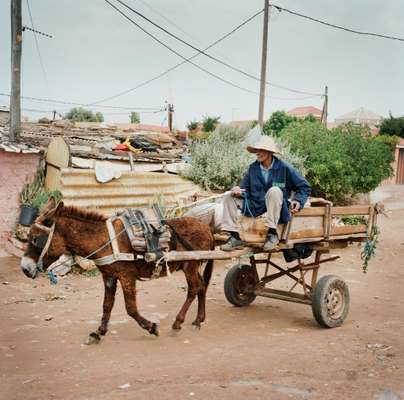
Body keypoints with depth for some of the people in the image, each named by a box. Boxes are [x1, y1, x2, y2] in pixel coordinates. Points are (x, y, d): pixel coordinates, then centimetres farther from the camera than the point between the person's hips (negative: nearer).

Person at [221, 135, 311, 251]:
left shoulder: (284, 168, -5)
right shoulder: (253, 168, 6)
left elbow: (304, 187, 1)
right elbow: (245, 188, 8)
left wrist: (298, 201, -16)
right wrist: (238, 191, -16)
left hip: (277, 209, -4)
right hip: (255, 207, 5)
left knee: (274, 191, -35)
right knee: (228, 196, -7)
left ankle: (272, 234, -28)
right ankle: (235, 237, -12)